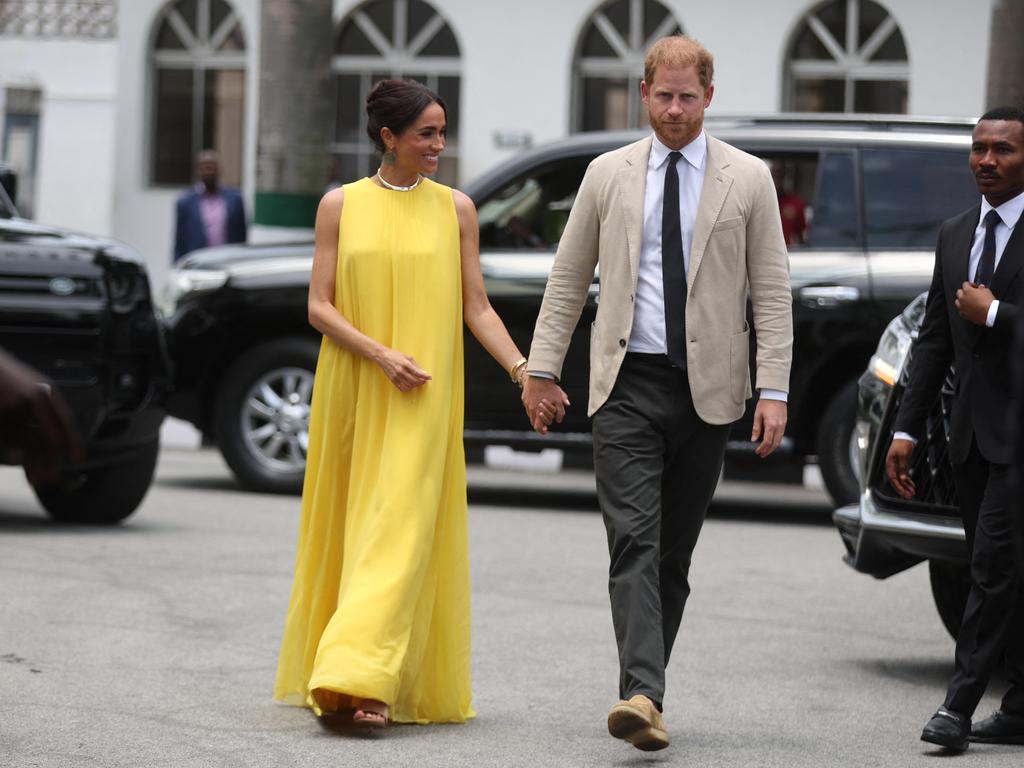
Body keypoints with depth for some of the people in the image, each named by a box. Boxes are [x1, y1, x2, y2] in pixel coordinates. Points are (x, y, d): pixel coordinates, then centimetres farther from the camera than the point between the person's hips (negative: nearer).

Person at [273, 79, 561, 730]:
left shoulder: (455, 208, 5)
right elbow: (320, 307, 0)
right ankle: (335, 675, 19)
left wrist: (522, 370, -8)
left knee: (402, 528, -12)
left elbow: (476, 307, 6)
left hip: (424, 401, -1)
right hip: (352, 393, 1)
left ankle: (370, 682, -20)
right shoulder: (341, 206, 4)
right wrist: (382, 356, -13)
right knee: (348, 525, 6)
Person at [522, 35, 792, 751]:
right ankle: (643, 695, -24)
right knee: (634, 543, -14)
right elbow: (567, 280, 13)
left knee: (675, 553, 6)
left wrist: (775, 390, -6)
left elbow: (773, 293, 2)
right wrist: (542, 369, 9)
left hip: (707, 389, 0)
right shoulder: (608, 174, 7)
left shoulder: (748, 180, 4)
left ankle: (645, 689, 16)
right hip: (627, 383, 0)